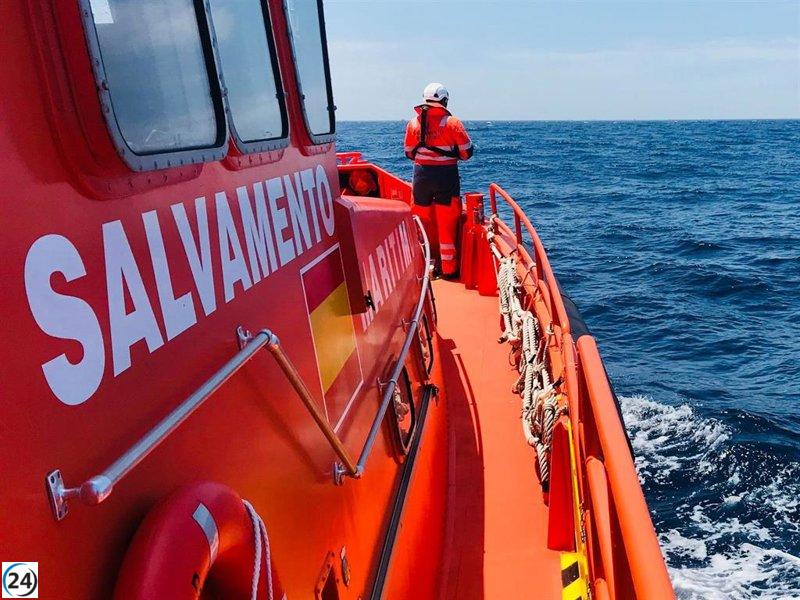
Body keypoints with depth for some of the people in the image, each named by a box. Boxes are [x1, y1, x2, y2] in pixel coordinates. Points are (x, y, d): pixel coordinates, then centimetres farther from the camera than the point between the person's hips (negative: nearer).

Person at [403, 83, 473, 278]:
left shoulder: (414, 122, 2)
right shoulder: (452, 123, -7)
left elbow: (408, 152, 9)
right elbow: (467, 152, -5)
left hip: (421, 175, 3)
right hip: (446, 176, -3)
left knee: (424, 221, 14)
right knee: (446, 223, 6)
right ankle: (448, 267, 13)